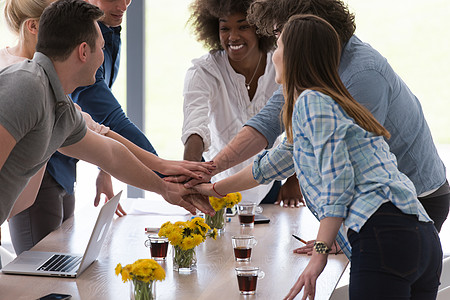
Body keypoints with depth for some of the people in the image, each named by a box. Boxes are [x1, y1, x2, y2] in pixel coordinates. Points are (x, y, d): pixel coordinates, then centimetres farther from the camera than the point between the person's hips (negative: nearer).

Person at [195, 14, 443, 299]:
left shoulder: (312, 101, 0)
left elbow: (337, 179, -13)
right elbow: (274, 162, 42)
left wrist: (321, 251, -15)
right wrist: (213, 188, 51)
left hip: (384, 235, -9)